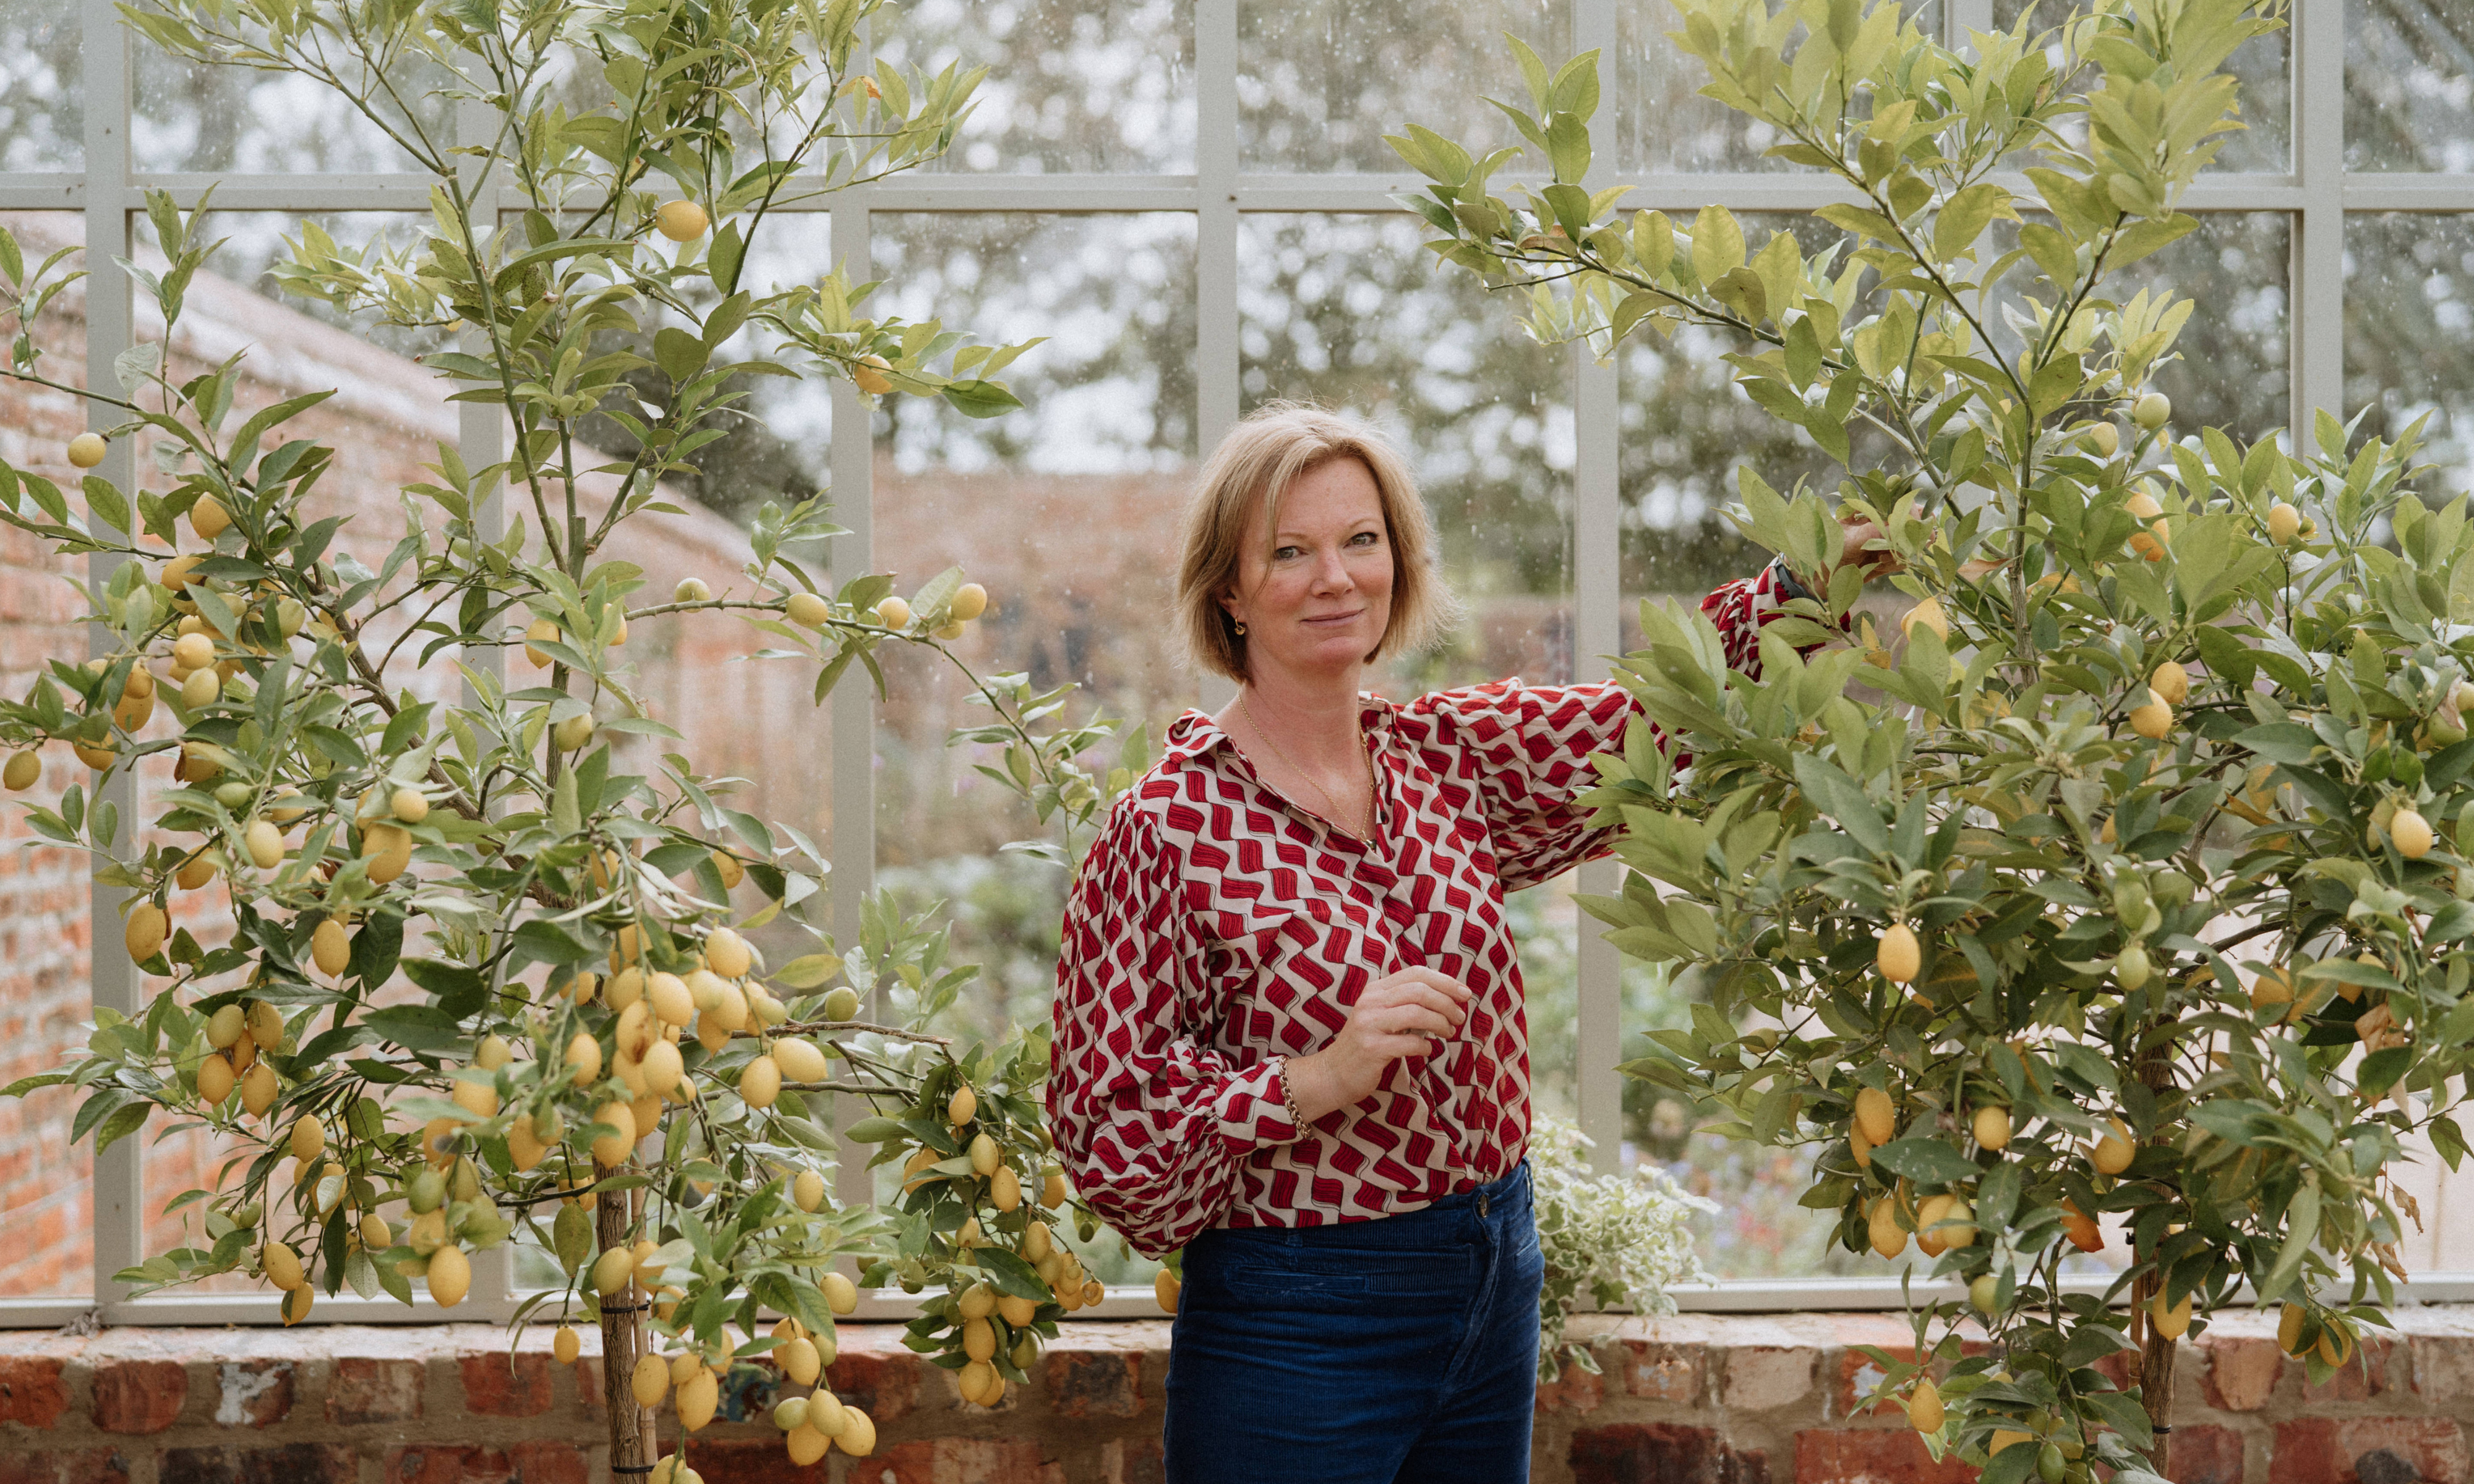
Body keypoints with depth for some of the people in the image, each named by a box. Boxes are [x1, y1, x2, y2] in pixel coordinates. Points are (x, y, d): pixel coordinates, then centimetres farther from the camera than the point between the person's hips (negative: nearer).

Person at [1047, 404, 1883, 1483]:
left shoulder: (1449, 756, 2)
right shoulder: (1170, 827, -15)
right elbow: (1107, 1139, -15)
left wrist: (1800, 584, -8)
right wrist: (1318, 1079, -26)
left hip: (1497, 1284, 6)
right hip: (1293, 1329, -6)